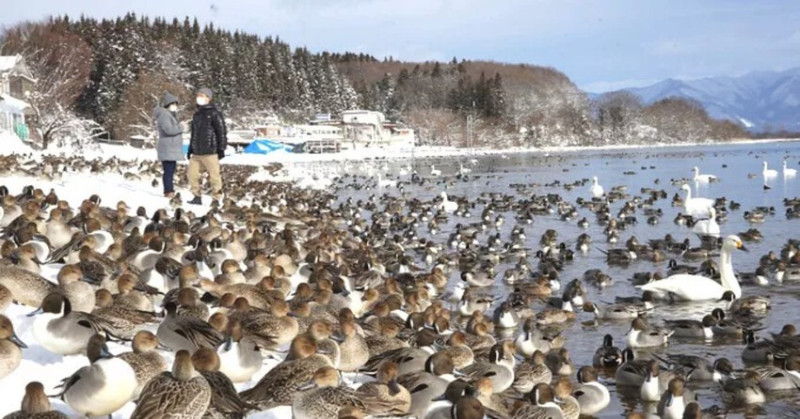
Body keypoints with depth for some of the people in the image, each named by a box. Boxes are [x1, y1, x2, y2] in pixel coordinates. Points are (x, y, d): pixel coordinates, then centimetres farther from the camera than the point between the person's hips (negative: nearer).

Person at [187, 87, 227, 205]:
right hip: (196, 153, 7)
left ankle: (216, 199, 4)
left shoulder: (214, 114, -5)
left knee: (214, 176, -3)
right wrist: (190, 149, 21)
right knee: (192, 174, 3)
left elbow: (222, 132, -7)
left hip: (210, 152, -7)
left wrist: (221, 149, -10)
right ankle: (197, 197, 13)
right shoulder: (197, 114, 17)